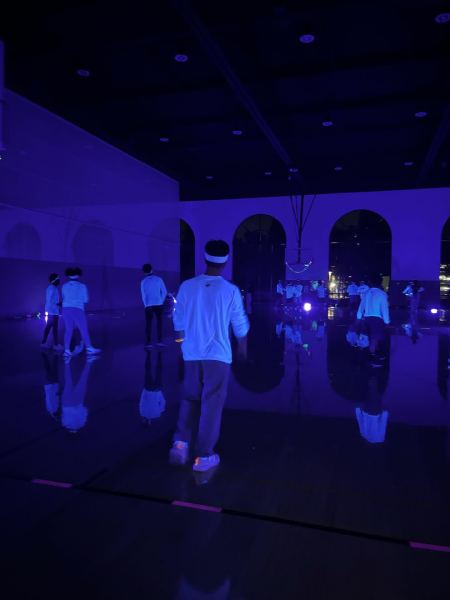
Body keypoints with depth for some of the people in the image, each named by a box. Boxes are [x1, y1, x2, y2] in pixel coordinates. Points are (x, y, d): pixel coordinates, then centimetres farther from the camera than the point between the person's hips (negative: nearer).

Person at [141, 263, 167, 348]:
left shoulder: (143, 281, -1)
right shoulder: (158, 279, 0)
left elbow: (143, 295, -3)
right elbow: (164, 292, 0)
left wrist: (146, 304, 3)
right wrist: (161, 301, 8)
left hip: (149, 305, 0)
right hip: (158, 304, 0)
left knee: (148, 324, 5)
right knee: (159, 322, 11)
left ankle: (148, 342, 1)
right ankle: (159, 341, 7)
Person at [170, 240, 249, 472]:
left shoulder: (187, 286, -3)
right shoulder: (231, 290, -9)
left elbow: (178, 320, 7)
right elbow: (240, 324, 1)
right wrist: (243, 347, 19)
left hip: (191, 354, 3)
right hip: (218, 355, -2)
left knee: (190, 399, 18)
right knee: (211, 404, 6)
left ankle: (181, 442, 6)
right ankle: (203, 456, 12)